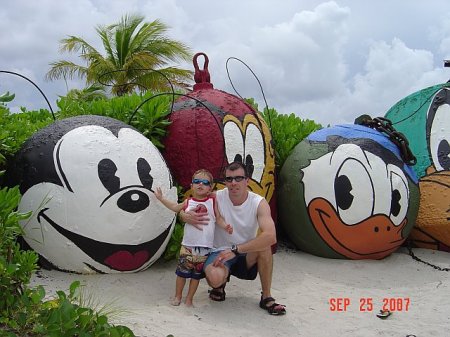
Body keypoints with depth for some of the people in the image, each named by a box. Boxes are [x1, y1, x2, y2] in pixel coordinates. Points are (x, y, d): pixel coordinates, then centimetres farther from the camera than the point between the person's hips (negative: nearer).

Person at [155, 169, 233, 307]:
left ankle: (189, 299, 24)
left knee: (197, 275, 9)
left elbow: (218, 218, 2)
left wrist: (225, 226, -17)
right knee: (182, 272, 6)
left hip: (205, 247, -1)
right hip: (188, 245, 1)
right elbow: (175, 207, 23)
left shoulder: (213, 201, 0)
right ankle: (178, 296, 26)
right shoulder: (188, 202, 4)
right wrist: (161, 198, 24)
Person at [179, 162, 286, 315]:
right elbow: (182, 211, -3)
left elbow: (271, 236, -31)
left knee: (264, 244, -31)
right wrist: (186, 216, -30)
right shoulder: (216, 198, -11)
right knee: (214, 278, -33)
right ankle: (221, 284, 8)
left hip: (247, 256, 1)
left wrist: (235, 250, -34)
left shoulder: (259, 203, -15)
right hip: (221, 251, 0)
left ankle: (266, 297, -12)